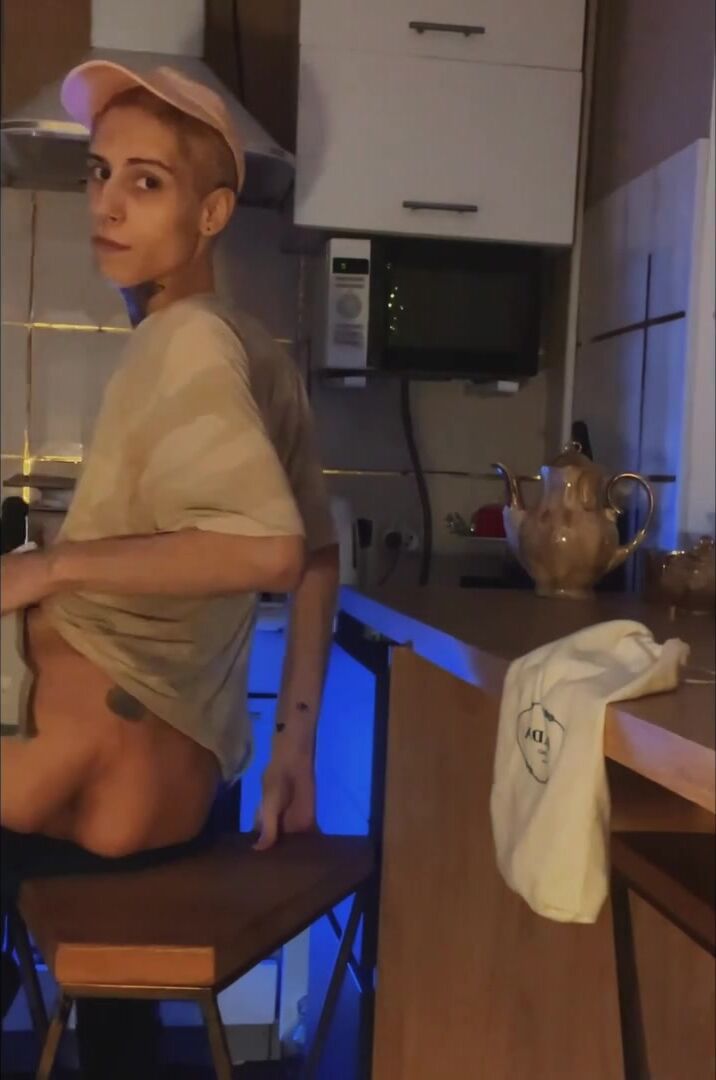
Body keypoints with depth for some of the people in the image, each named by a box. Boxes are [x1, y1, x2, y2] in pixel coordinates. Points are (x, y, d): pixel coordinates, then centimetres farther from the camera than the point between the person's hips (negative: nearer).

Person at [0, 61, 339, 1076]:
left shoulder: (186, 339, -14)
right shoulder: (258, 354, 11)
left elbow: (268, 547, -28)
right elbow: (320, 556, 15)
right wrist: (295, 744, 17)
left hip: (99, 773, -9)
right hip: (182, 777, 9)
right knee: (108, 995, 29)